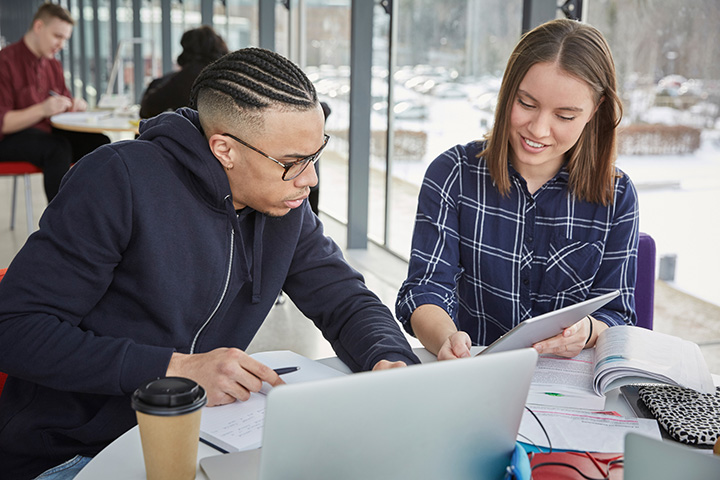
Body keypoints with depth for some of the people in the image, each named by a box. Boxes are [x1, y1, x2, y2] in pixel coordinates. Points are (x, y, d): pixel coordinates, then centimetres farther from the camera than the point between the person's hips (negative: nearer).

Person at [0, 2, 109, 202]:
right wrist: (42, 110, -31)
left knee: (99, 142, -18)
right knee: (58, 147, -37)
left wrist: (75, 106, -4)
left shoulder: (53, 65, 15)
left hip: (48, 133, 7)